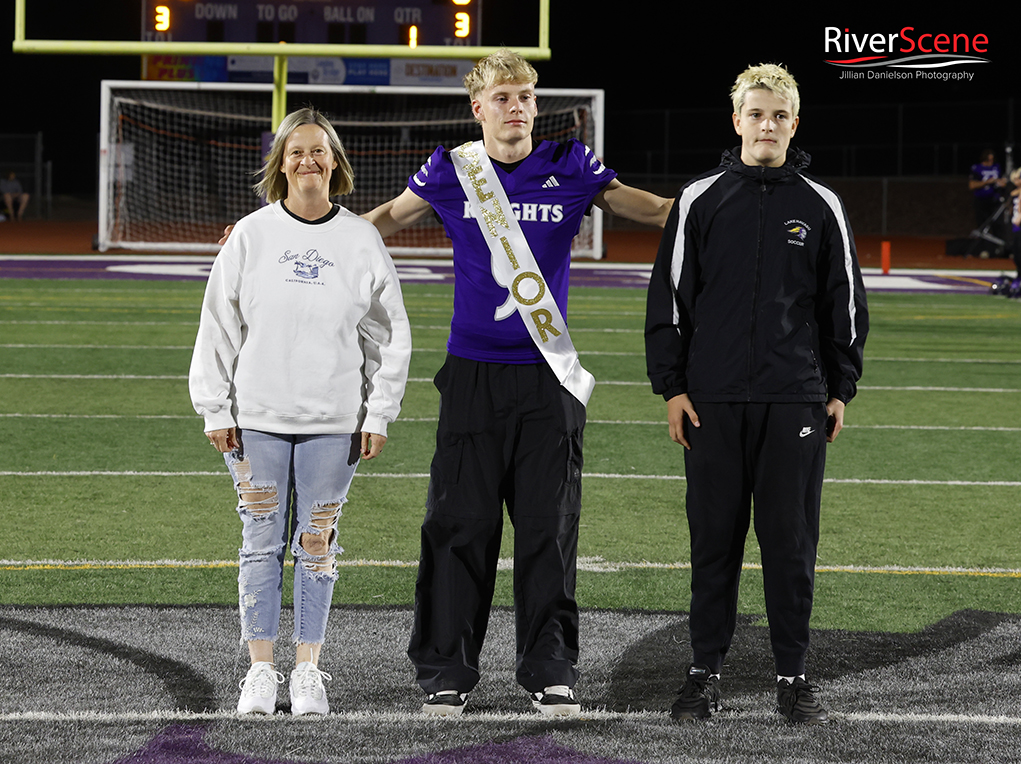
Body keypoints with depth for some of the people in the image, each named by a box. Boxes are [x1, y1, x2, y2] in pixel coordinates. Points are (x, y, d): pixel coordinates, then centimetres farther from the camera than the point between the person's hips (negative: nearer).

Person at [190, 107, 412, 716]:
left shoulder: (361, 240, 3)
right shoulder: (251, 236, 2)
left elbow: (390, 334, 7)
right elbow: (219, 325, 5)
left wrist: (379, 414, 2)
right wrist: (215, 409, 0)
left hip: (334, 422, 0)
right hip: (256, 418, 0)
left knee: (318, 546, 4)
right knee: (263, 543, 2)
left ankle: (309, 672, 11)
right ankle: (262, 670, 9)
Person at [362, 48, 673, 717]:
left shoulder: (570, 169, 2)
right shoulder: (452, 172, 2)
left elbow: (653, 210, 10)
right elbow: (386, 220, 16)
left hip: (549, 378, 1)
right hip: (474, 374, 0)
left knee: (549, 529, 3)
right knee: (462, 525, 1)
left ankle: (550, 671, 12)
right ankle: (446, 672, 9)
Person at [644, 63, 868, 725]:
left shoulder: (821, 206, 6)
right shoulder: (701, 201, 4)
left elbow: (846, 304, 11)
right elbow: (669, 298, 6)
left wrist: (840, 390, 7)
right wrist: (671, 387, 1)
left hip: (796, 399, 0)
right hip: (714, 399, 0)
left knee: (792, 540, 2)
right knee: (715, 540, 3)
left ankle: (793, 676, 10)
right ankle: (707, 671, 12)